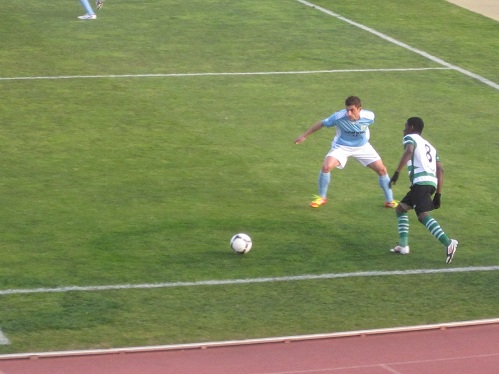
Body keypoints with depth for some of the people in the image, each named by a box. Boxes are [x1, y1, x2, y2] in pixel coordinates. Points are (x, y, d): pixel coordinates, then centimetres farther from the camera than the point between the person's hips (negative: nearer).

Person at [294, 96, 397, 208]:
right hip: (342, 146, -2)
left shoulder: (369, 117, -25)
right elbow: (321, 124, -14)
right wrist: (304, 136, -5)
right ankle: (322, 198, 0)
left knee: (382, 169, -3)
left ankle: (389, 200, 18)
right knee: (326, 167, -23)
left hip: (362, 147, 2)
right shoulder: (338, 117, -31)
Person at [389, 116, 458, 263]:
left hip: (421, 181, -8)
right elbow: (440, 170, 23)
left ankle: (448, 243, -36)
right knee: (400, 209, 21)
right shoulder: (429, 146, 32)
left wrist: (396, 173, -18)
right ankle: (403, 245, 12)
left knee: (423, 215, -20)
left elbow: (408, 151, -14)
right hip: (432, 182, 8)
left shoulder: (410, 137, 11)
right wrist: (438, 194, 22)